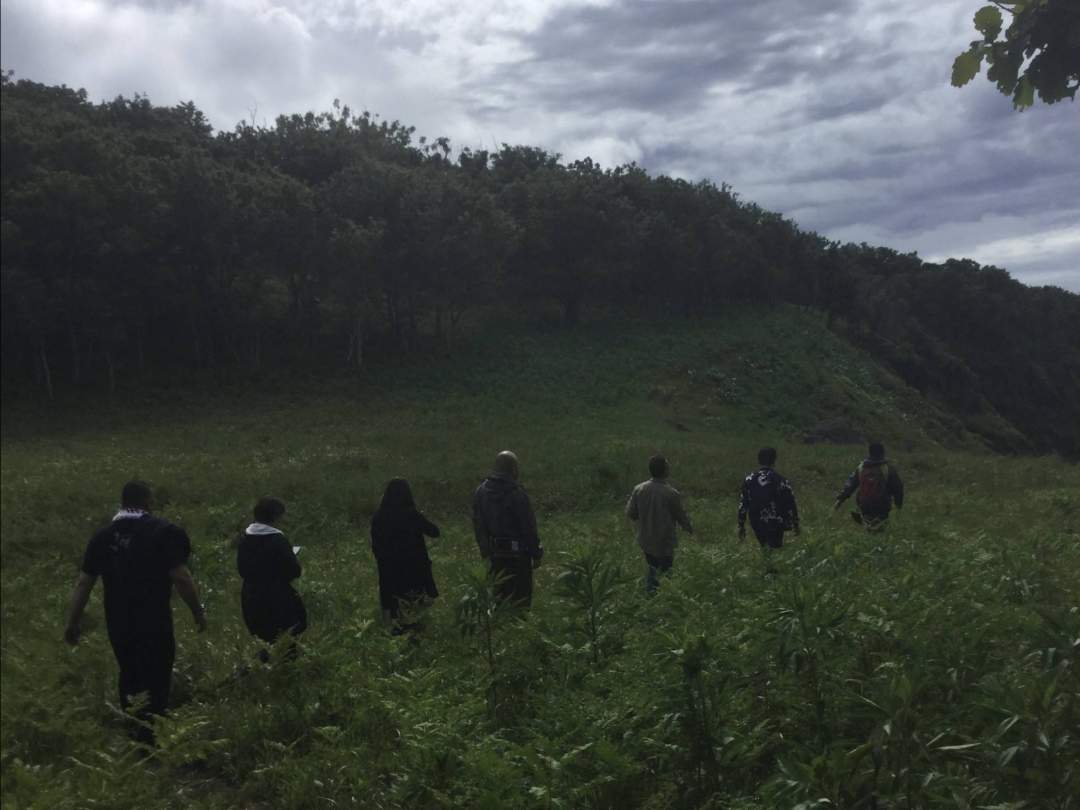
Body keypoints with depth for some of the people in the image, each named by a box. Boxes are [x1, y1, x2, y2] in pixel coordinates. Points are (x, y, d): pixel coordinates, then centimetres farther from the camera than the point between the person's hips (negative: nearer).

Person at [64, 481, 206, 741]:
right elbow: (180, 577, -15)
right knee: (154, 684, 3)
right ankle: (147, 740, 4)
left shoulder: (102, 536, 4)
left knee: (129, 677, 23)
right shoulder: (164, 531, -10)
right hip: (154, 624, -5)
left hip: (118, 624, 6)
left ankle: (133, 732, 37)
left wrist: (72, 622, 14)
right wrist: (197, 611, -3)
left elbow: (83, 583, 5)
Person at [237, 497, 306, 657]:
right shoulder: (278, 541, -19)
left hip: (251, 600, 6)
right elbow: (294, 571, -16)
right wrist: (292, 557, 3)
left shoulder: (244, 539, 0)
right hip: (278, 601, -6)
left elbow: (241, 570, 8)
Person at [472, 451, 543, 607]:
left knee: (501, 594, 16)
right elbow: (528, 527, -15)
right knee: (520, 596, 2)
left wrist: (485, 551, 17)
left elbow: (478, 524, 9)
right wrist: (536, 554, -5)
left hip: (496, 554, 7)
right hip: (518, 553, -7)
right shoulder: (517, 494, -18)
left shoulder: (480, 492, 3)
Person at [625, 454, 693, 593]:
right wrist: (689, 528, 11)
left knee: (651, 566, 26)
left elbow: (630, 513, -4)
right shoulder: (671, 493, -24)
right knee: (665, 571, 12)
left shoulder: (639, 489, -11)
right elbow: (680, 515, -11)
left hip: (645, 540, 5)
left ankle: (649, 592, 35)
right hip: (664, 543, -5)